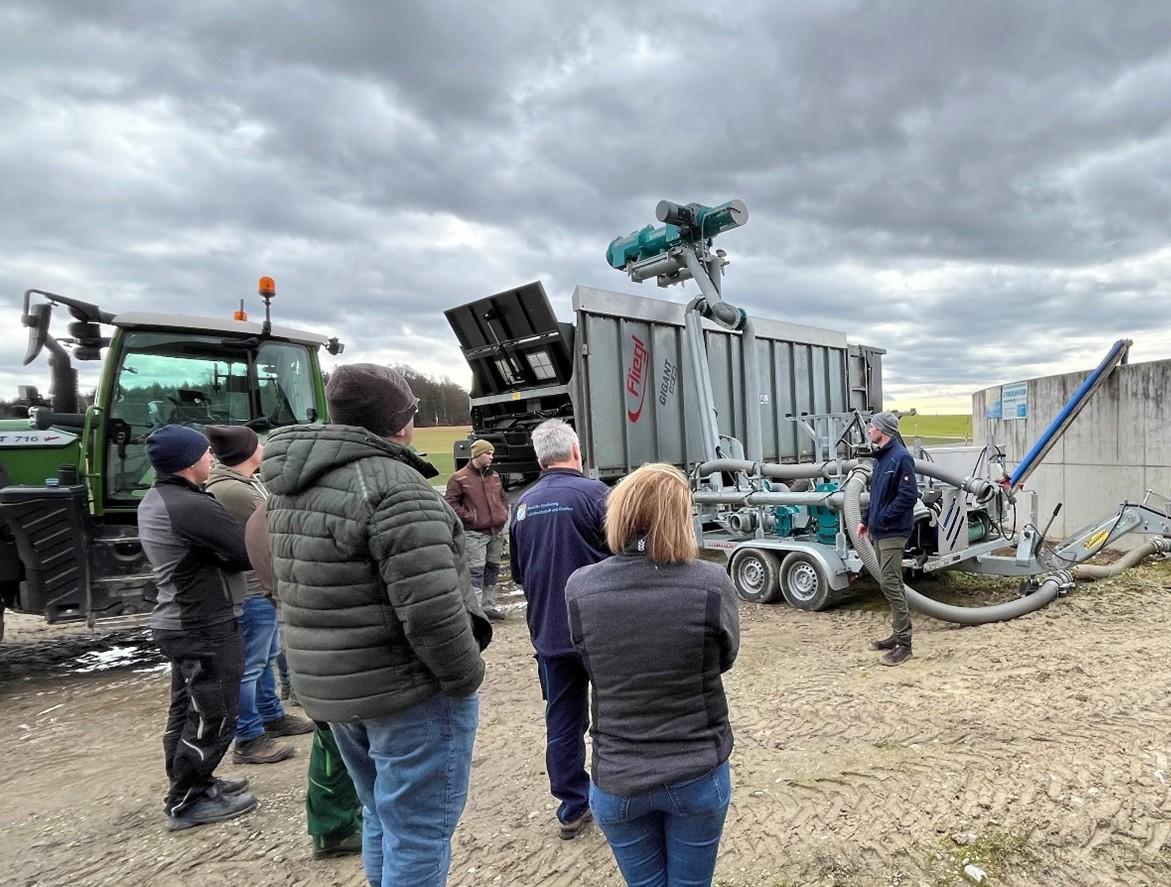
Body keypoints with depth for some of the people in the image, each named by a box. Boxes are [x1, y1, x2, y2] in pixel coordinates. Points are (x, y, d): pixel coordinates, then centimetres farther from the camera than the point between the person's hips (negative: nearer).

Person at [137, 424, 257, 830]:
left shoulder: (152, 502, 9)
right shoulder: (192, 506, -25)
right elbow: (248, 551, -23)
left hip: (177, 622, 10)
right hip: (206, 628, -10)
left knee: (187, 709, 21)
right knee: (214, 717, 3)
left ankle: (193, 783, 36)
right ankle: (187, 802, 14)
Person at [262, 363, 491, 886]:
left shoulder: (295, 485, 7)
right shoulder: (393, 486, -21)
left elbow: (295, 589, 13)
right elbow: (432, 610, -25)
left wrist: (332, 668, 17)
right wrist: (466, 676, -11)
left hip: (329, 687, 9)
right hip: (408, 689, -9)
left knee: (383, 818, 24)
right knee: (417, 832, 6)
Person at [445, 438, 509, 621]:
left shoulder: (494, 476, 14)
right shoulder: (459, 478, -6)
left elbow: (503, 498, 25)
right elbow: (452, 503, -8)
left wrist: (503, 515, 10)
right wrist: (470, 517, -13)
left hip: (497, 532, 7)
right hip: (475, 534, -6)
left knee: (492, 569, 12)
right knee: (476, 570, -8)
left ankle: (488, 606, 23)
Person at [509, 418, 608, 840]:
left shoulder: (523, 504, 3)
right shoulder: (592, 492, -15)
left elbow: (518, 573, 11)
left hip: (548, 632, 4)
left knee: (563, 721, 13)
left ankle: (573, 808, 24)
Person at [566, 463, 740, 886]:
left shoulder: (579, 588, -14)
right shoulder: (711, 583, -18)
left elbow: (594, 666, 1)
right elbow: (724, 658, 0)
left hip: (617, 779, 1)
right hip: (698, 773, 0)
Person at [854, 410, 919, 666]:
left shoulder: (900, 457, -15)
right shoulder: (880, 457, 14)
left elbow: (908, 495, -21)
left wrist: (882, 518, -17)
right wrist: (866, 519, 16)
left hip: (893, 533, -10)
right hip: (879, 532, 10)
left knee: (890, 583, -9)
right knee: (889, 583, 14)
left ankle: (903, 644, -3)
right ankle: (898, 635, 24)